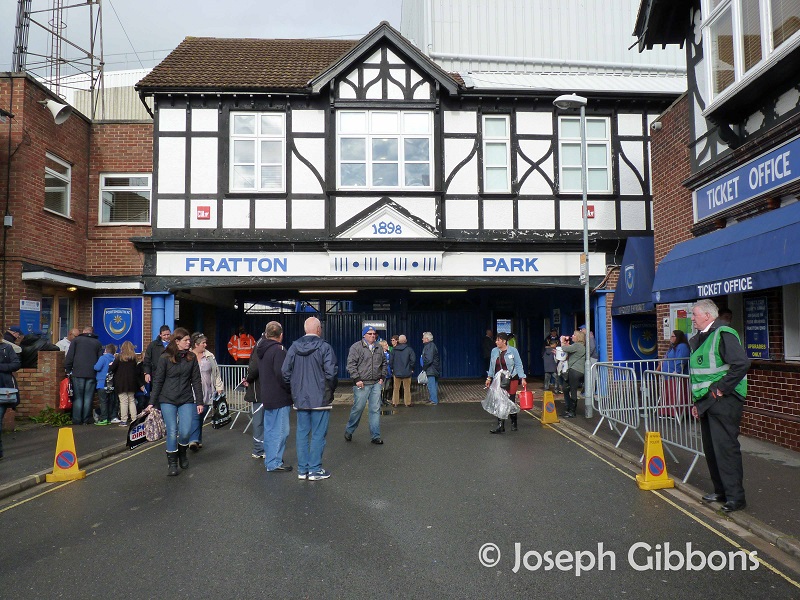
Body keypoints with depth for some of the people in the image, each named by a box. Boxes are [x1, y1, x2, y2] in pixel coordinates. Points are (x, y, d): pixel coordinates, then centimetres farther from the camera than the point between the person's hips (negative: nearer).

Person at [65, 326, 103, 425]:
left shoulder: (76, 340, 7)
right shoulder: (98, 343, 12)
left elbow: (69, 357, 2)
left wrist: (67, 369, 7)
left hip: (78, 373, -1)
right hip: (92, 374, 1)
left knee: (78, 397, 3)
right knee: (88, 398, 4)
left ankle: (77, 420, 3)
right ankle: (86, 420, 5)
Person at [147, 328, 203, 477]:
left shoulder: (192, 357, 2)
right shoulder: (165, 357, -4)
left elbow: (196, 380, 3)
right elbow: (158, 381, -1)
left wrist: (200, 402, 1)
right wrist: (152, 403, -2)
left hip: (187, 400, 2)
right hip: (167, 400, -2)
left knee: (185, 432, -4)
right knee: (172, 432, -4)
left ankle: (182, 453, 28)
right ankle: (172, 463, 14)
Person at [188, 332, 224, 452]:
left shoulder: (209, 356, 10)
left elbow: (216, 372, 14)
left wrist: (219, 387, 10)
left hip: (206, 392, 4)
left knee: (201, 416, 8)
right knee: (195, 415, -12)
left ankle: (198, 440, 17)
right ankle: (193, 440, -14)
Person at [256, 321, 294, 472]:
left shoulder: (261, 350, 11)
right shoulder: (279, 350, -18)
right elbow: (282, 375, -24)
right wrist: (292, 390, -12)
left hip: (266, 396, 9)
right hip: (279, 398, -9)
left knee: (269, 430, 17)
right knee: (280, 431, -3)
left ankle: (269, 459, 28)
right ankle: (274, 463, 1)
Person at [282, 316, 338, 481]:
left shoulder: (294, 347, 3)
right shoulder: (324, 347, -12)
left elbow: (285, 371, 2)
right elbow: (331, 372, -17)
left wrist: (295, 387, 14)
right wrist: (331, 389, 2)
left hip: (300, 398, 5)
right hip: (320, 398, -5)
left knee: (302, 433, 12)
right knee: (318, 435, 4)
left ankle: (302, 469, 19)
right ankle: (315, 470, 9)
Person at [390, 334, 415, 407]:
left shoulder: (394, 349, -2)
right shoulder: (409, 349, -9)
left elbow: (391, 360, 1)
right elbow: (413, 360, -13)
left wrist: (392, 368, 14)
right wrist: (411, 368, 2)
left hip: (396, 372, 2)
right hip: (406, 372, -2)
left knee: (396, 388, 12)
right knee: (407, 388, 6)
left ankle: (394, 402, 17)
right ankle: (407, 403, 11)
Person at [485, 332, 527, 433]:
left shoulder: (513, 351, -5)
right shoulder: (494, 351, 6)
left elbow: (519, 365, -4)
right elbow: (491, 366, 15)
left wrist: (522, 378, -10)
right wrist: (489, 378, 13)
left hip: (511, 379, -3)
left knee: (511, 401, 1)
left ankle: (514, 424, 20)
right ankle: (500, 425, 0)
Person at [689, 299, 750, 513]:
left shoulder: (723, 335, -13)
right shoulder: (699, 339, 17)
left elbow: (742, 363, -25)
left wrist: (721, 388, -20)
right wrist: (697, 402, 20)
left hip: (724, 401, -10)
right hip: (707, 402, 10)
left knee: (725, 447, -7)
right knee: (711, 449, 14)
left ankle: (735, 496, 1)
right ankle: (721, 491, 25)